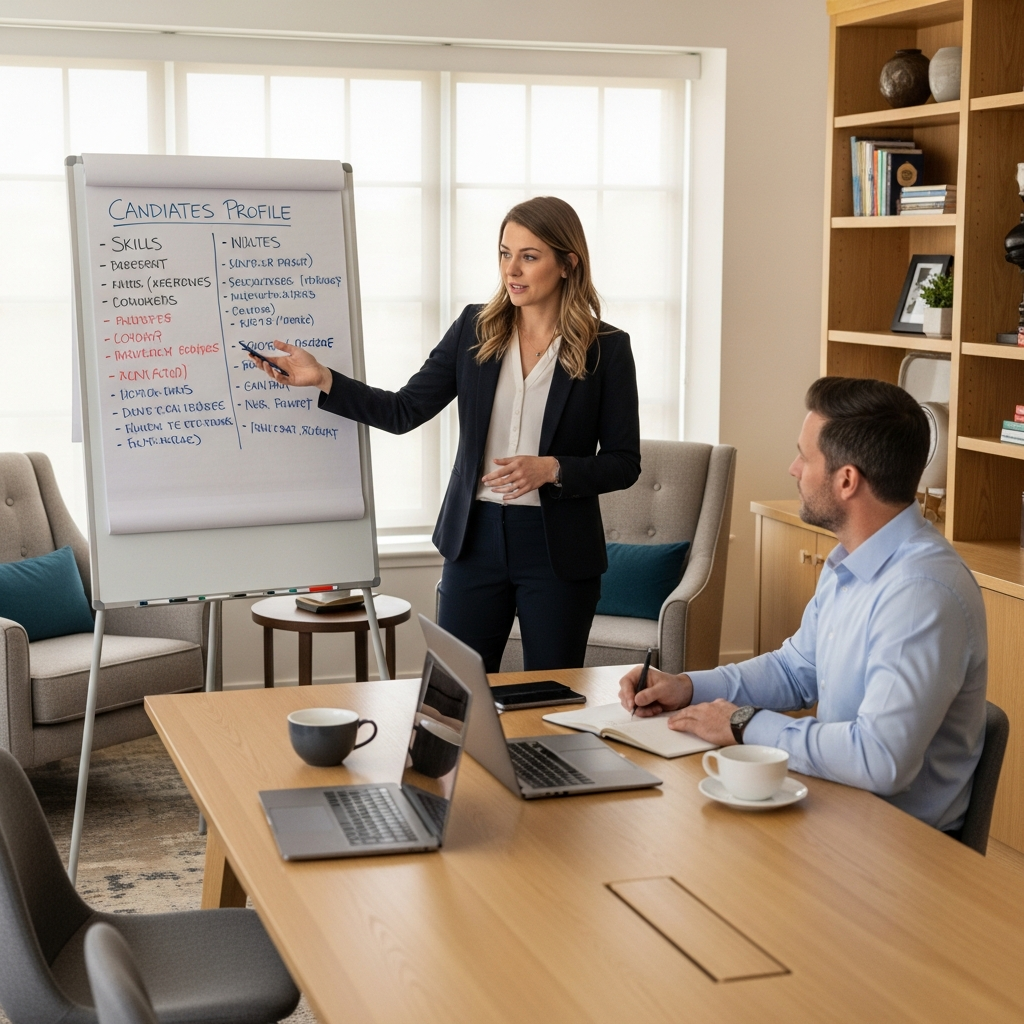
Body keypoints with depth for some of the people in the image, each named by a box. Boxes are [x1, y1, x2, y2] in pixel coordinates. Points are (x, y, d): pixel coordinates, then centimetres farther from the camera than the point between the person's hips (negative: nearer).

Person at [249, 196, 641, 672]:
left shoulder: (607, 349, -4)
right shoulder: (474, 329, 4)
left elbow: (624, 463, -3)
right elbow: (403, 412, 2)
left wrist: (551, 469, -18)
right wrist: (323, 379, -8)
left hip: (558, 548, -2)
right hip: (476, 538, 2)